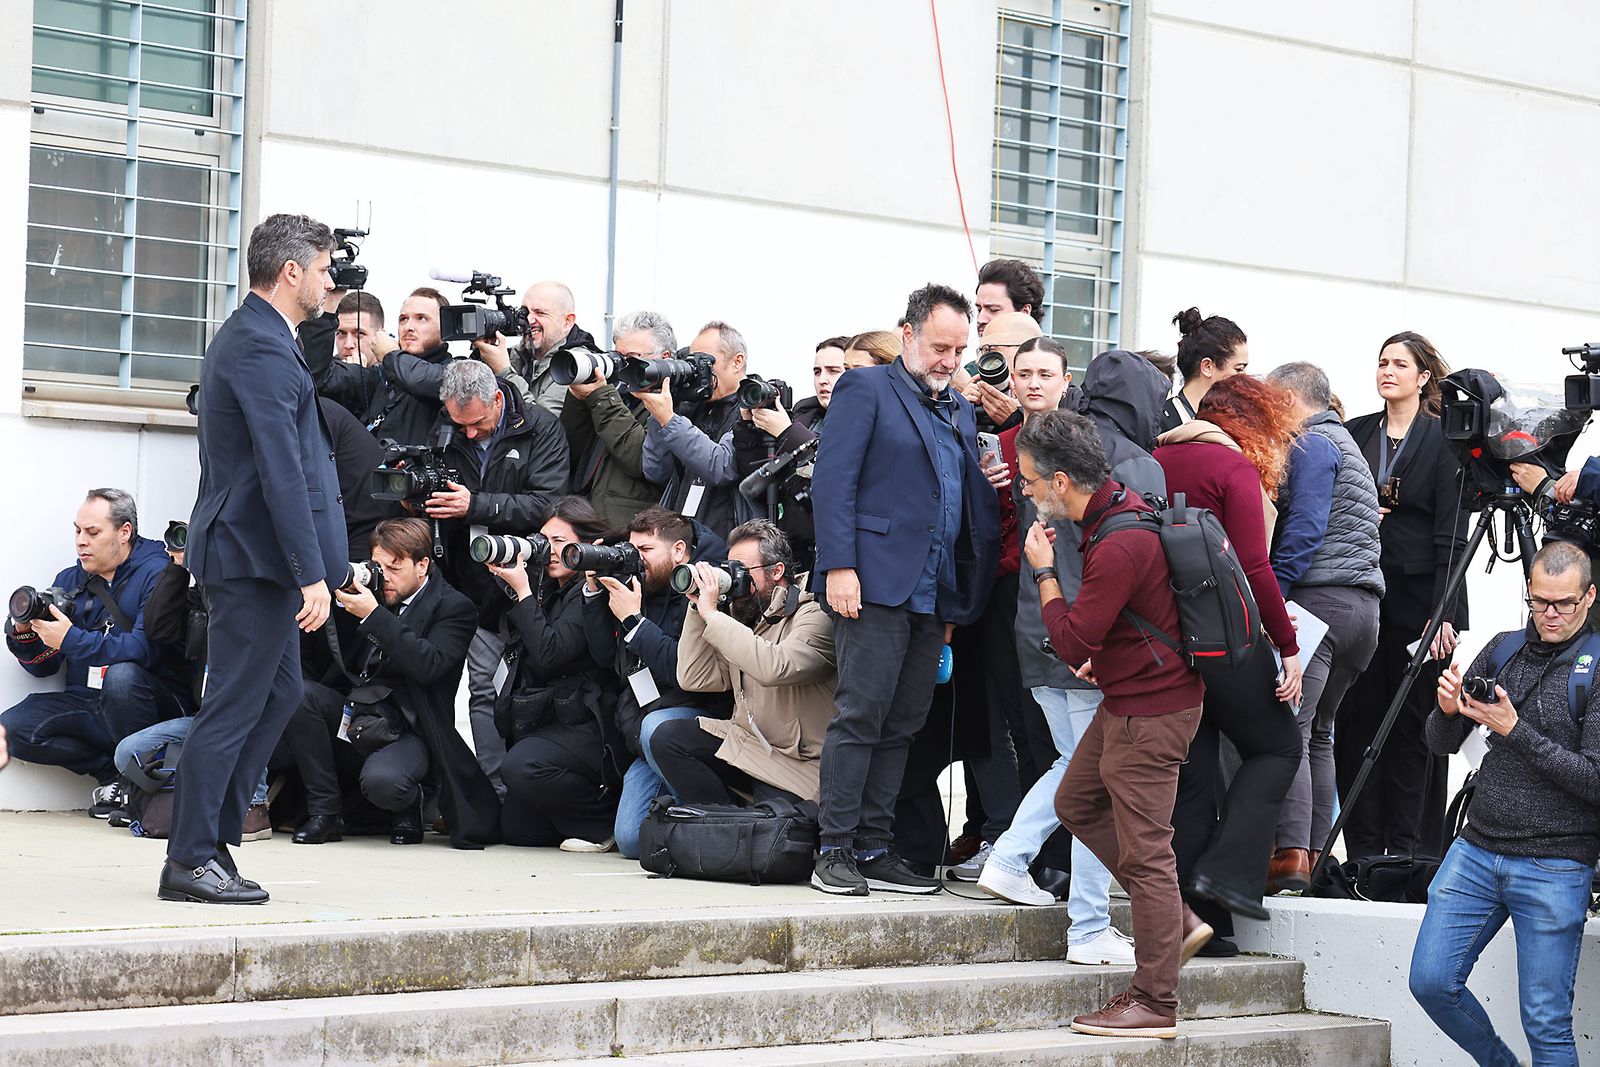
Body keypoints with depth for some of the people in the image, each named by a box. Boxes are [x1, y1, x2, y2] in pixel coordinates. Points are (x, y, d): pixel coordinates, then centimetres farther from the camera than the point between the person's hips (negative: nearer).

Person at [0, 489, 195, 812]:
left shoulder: (156, 574, -6)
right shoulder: (69, 580, 13)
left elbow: (145, 649, -22)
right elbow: (43, 666, 13)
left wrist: (71, 639, -28)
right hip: (86, 706, 6)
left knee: (120, 675, -37)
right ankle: (112, 771, -8)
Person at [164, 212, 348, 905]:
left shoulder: (251, 337, 17)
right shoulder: (260, 348, -17)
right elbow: (282, 470, -22)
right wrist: (313, 574, -23)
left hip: (256, 556, 11)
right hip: (256, 555, -11)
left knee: (279, 693, 15)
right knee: (235, 704, -5)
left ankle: (213, 841, 19)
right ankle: (190, 861, 0)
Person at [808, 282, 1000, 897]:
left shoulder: (960, 412, 21)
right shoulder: (866, 389, 1)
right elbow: (833, 479, -7)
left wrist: (962, 601, 14)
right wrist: (838, 566, -17)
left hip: (935, 594, 7)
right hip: (876, 584, -7)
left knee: (902, 726, 6)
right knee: (861, 716, -8)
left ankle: (875, 850, 10)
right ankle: (836, 851, -4)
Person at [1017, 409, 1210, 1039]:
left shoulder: (1118, 547, -27)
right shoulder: (1123, 509, 5)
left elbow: (1071, 644, -21)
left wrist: (1044, 571, -10)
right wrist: (1104, 654, 11)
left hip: (1150, 713, -11)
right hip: (1127, 700, 11)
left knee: (1144, 848, -5)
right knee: (1076, 804, 20)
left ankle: (1154, 1003, 2)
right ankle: (1178, 921, 23)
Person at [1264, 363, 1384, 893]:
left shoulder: (1311, 444, -3)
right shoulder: (1347, 444, 28)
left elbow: (1304, 528, -13)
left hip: (1319, 596, -10)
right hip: (1363, 600, 10)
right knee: (1317, 732, 13)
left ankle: (1290, 855, -23)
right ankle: (1313, 853, 11)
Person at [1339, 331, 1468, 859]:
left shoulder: (1443, 440, -3)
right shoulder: (1355, 434, 11)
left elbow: (1451, 535, -7)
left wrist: (1444, 613, -13)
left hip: (1418, 597, -4)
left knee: (1414, 725, 0)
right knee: (1356, 719, 3)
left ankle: (1411, 851, 5)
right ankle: (1363, 851, 9)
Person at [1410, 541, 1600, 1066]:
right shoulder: (1503, 650, 9)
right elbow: (1442, 744, 12)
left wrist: (1516, 731, -17)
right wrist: (1447, 710, -10)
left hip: (1555, 869, -5)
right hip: (1477, 850, 5)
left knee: (1546, 1025, -4)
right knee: (1431, 982, 2)